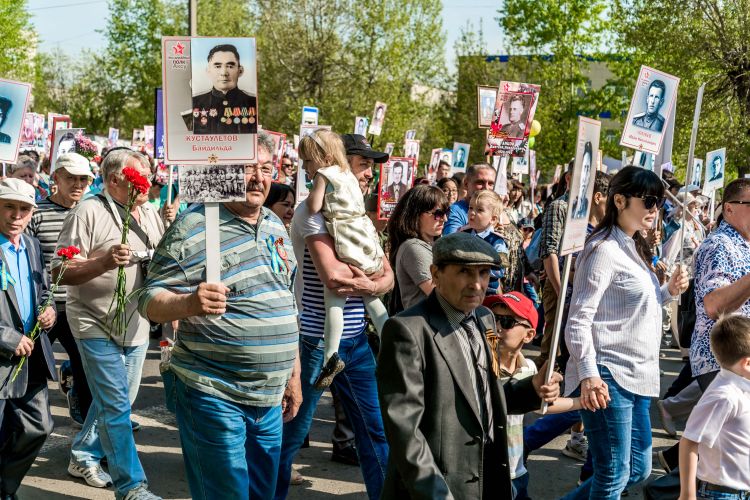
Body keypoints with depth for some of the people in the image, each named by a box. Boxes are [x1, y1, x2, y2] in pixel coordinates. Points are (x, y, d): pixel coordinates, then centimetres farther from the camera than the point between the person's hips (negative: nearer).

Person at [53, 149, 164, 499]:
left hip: (137, 328, 7)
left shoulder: (151, 215, 8)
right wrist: (104, 262, -31)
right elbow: (60, 273, -18)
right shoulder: (88, 213, -13)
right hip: (98, 326, -7)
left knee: (117, 402, 18)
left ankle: (83, 458, 37)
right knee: (116, 407, -5)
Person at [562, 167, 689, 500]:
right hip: (608, 378, -10)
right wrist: (589, 375, -28)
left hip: (637, 376, 10)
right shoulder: (604, 249, -13)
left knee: (638, 469, 16)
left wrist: (669, 291, 6)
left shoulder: (634, 248, 16)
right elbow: (579, 319, -18)